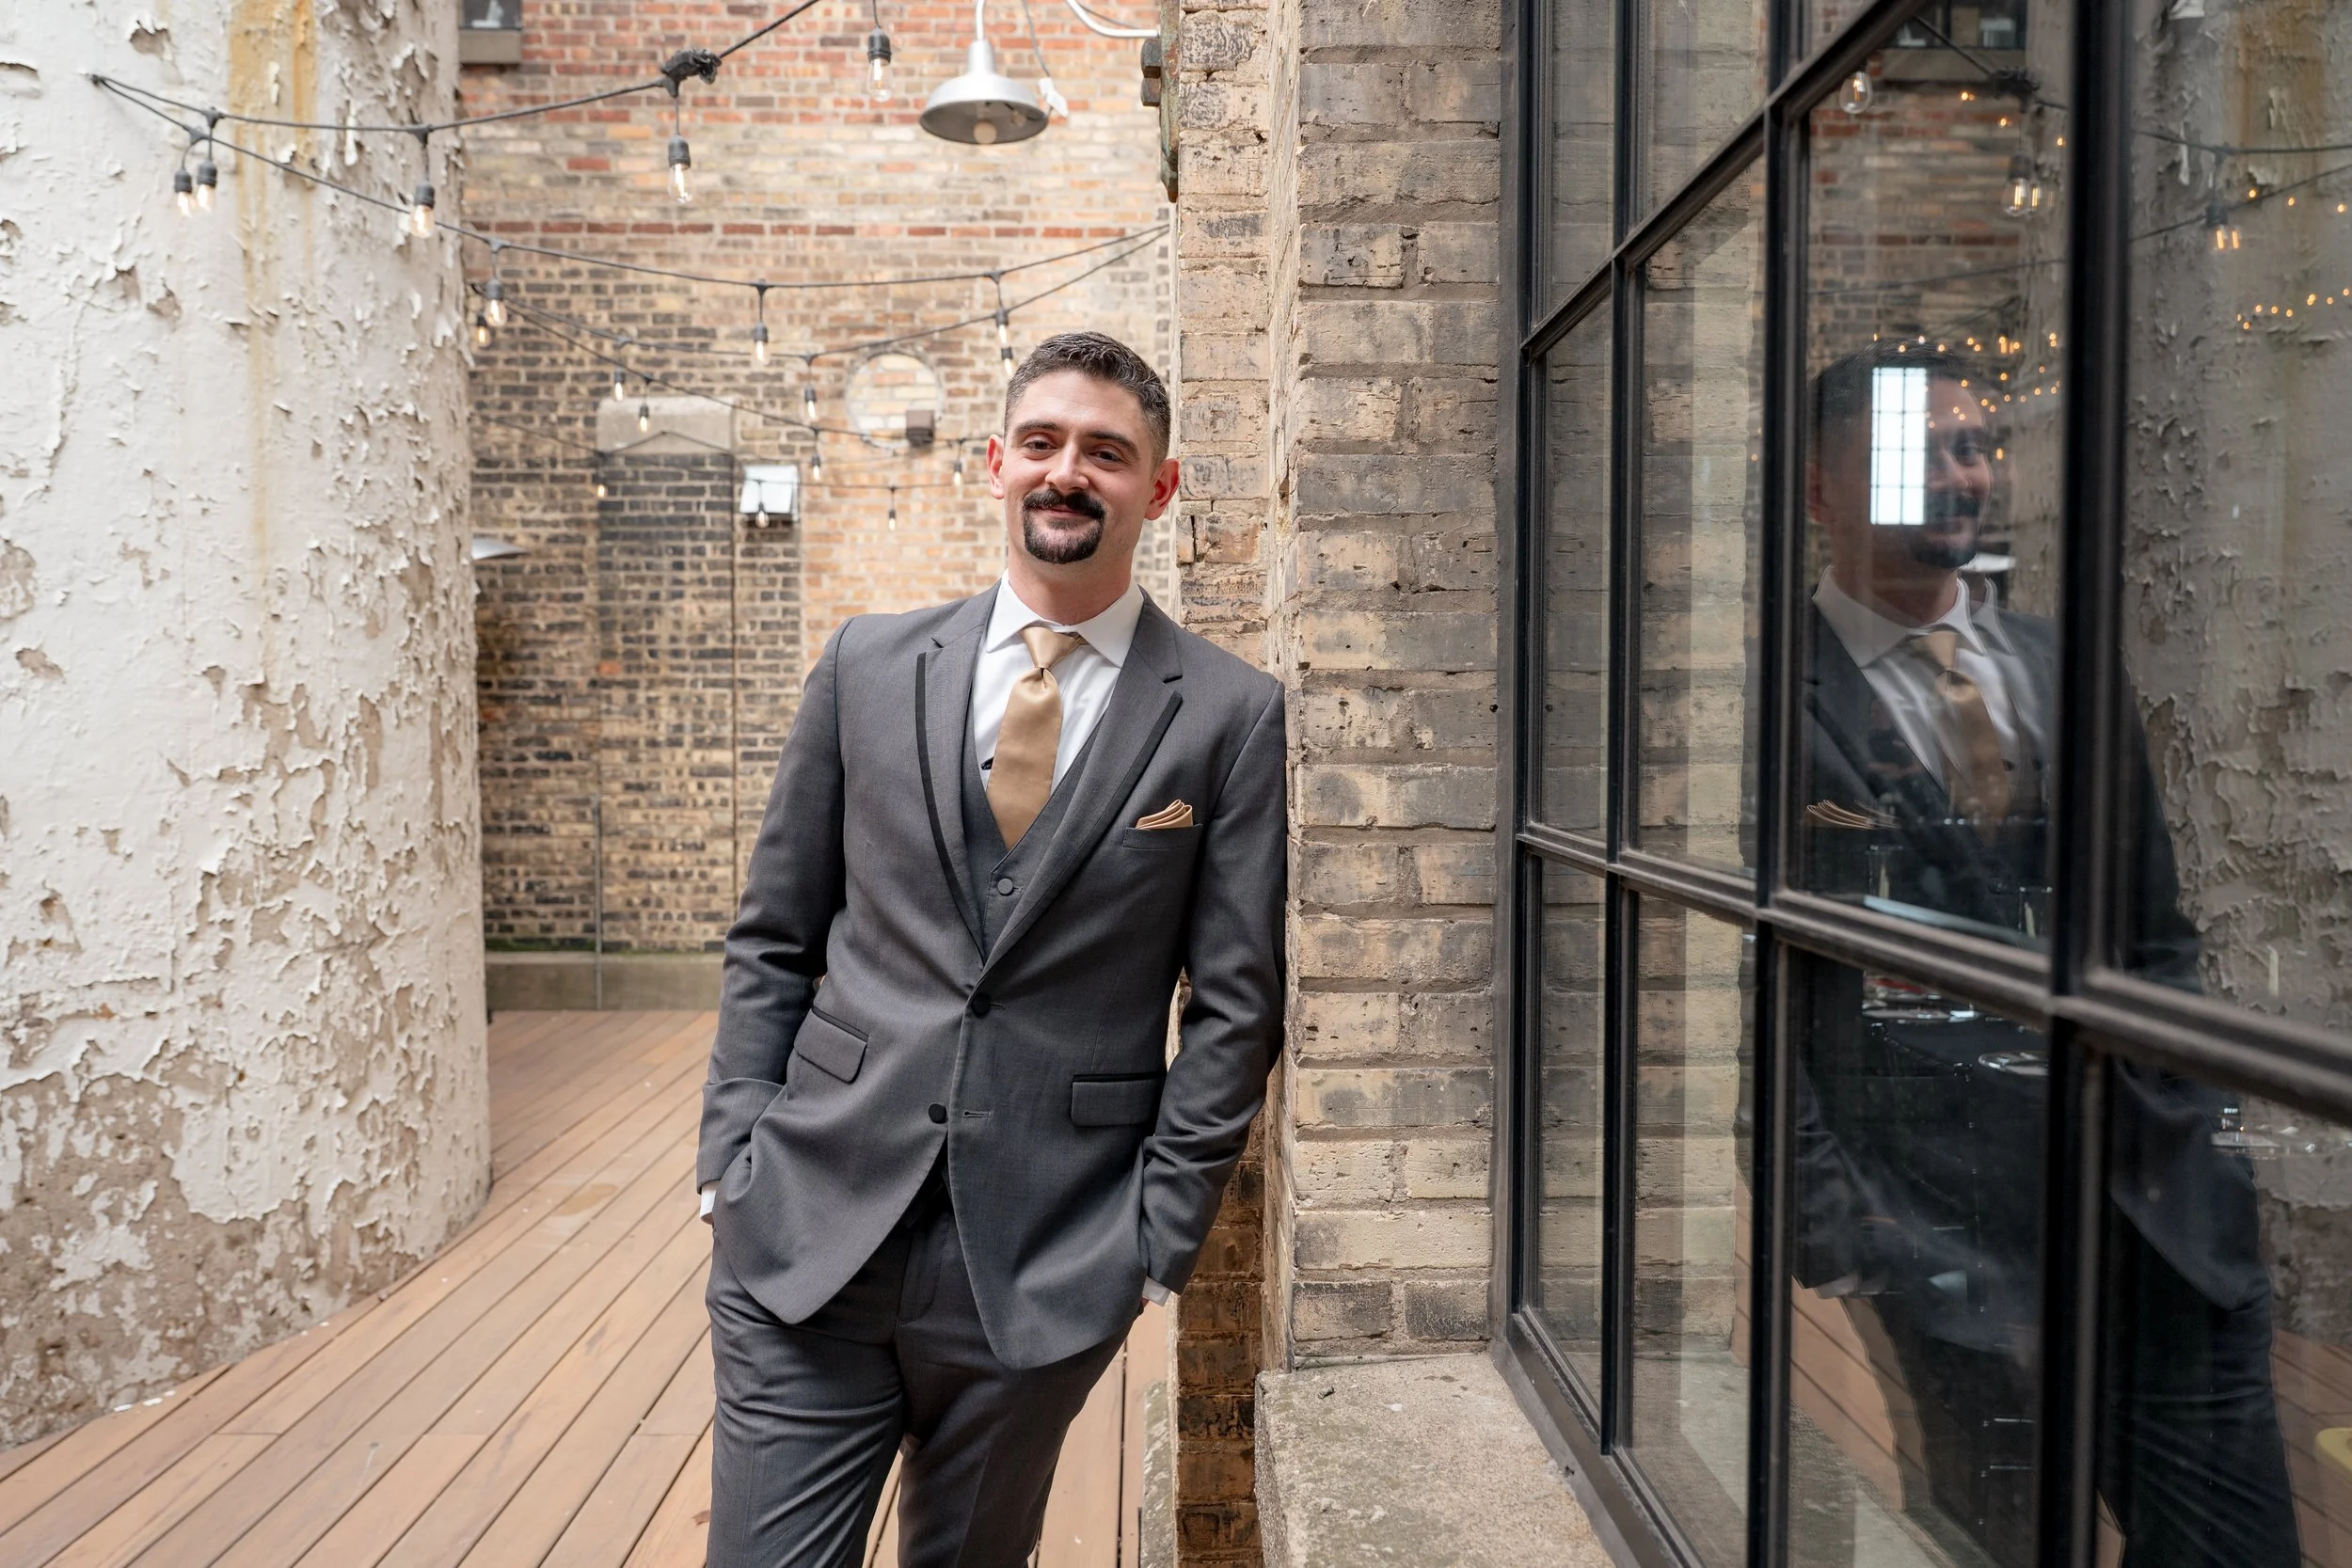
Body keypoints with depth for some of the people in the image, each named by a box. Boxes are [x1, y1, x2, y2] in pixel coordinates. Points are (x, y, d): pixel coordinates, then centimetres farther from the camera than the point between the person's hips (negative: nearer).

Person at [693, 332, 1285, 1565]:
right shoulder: (868, 665, 3)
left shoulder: (1230, 715, -3)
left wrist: (1158, 1235, -4)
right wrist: (733, 1152, 1)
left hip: (1047, 1267, -1)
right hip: (811, 1227, 1)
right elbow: (772, 940, 7)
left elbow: (1236, 1002, -2)